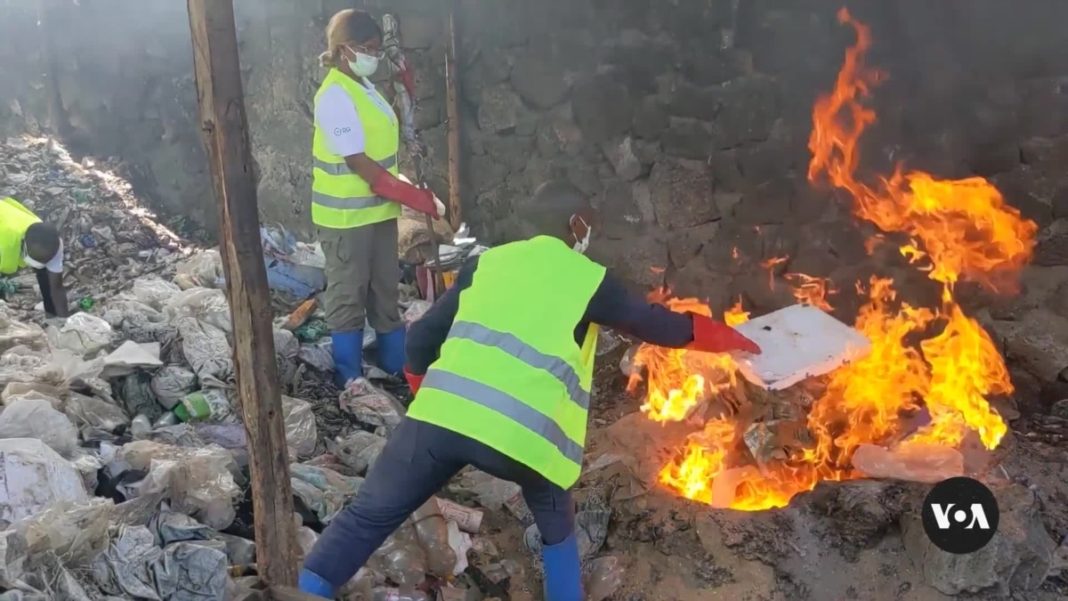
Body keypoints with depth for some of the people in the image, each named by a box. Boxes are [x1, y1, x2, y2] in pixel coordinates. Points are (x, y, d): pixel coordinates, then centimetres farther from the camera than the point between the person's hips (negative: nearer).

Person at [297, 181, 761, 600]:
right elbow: (654, 323, 25)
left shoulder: (487, 262, 21)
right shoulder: (588, 281, 13)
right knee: (557, 527, 28)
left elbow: (422, 339, 20)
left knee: (369, 515, 15)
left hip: (442, 414, 2)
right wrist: (721, 336, 42)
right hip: (523, 434, -2)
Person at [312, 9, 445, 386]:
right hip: (347, 215, -9)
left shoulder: (363, 87, 9)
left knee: (384, 291, 17)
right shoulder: (335, 96, -20)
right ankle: (351, 380, 16)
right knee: (348, 296, 3)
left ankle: (397, 366, 30)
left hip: (377, 209, 9)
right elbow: (360, 165, -24)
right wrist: (421, 200, -22)